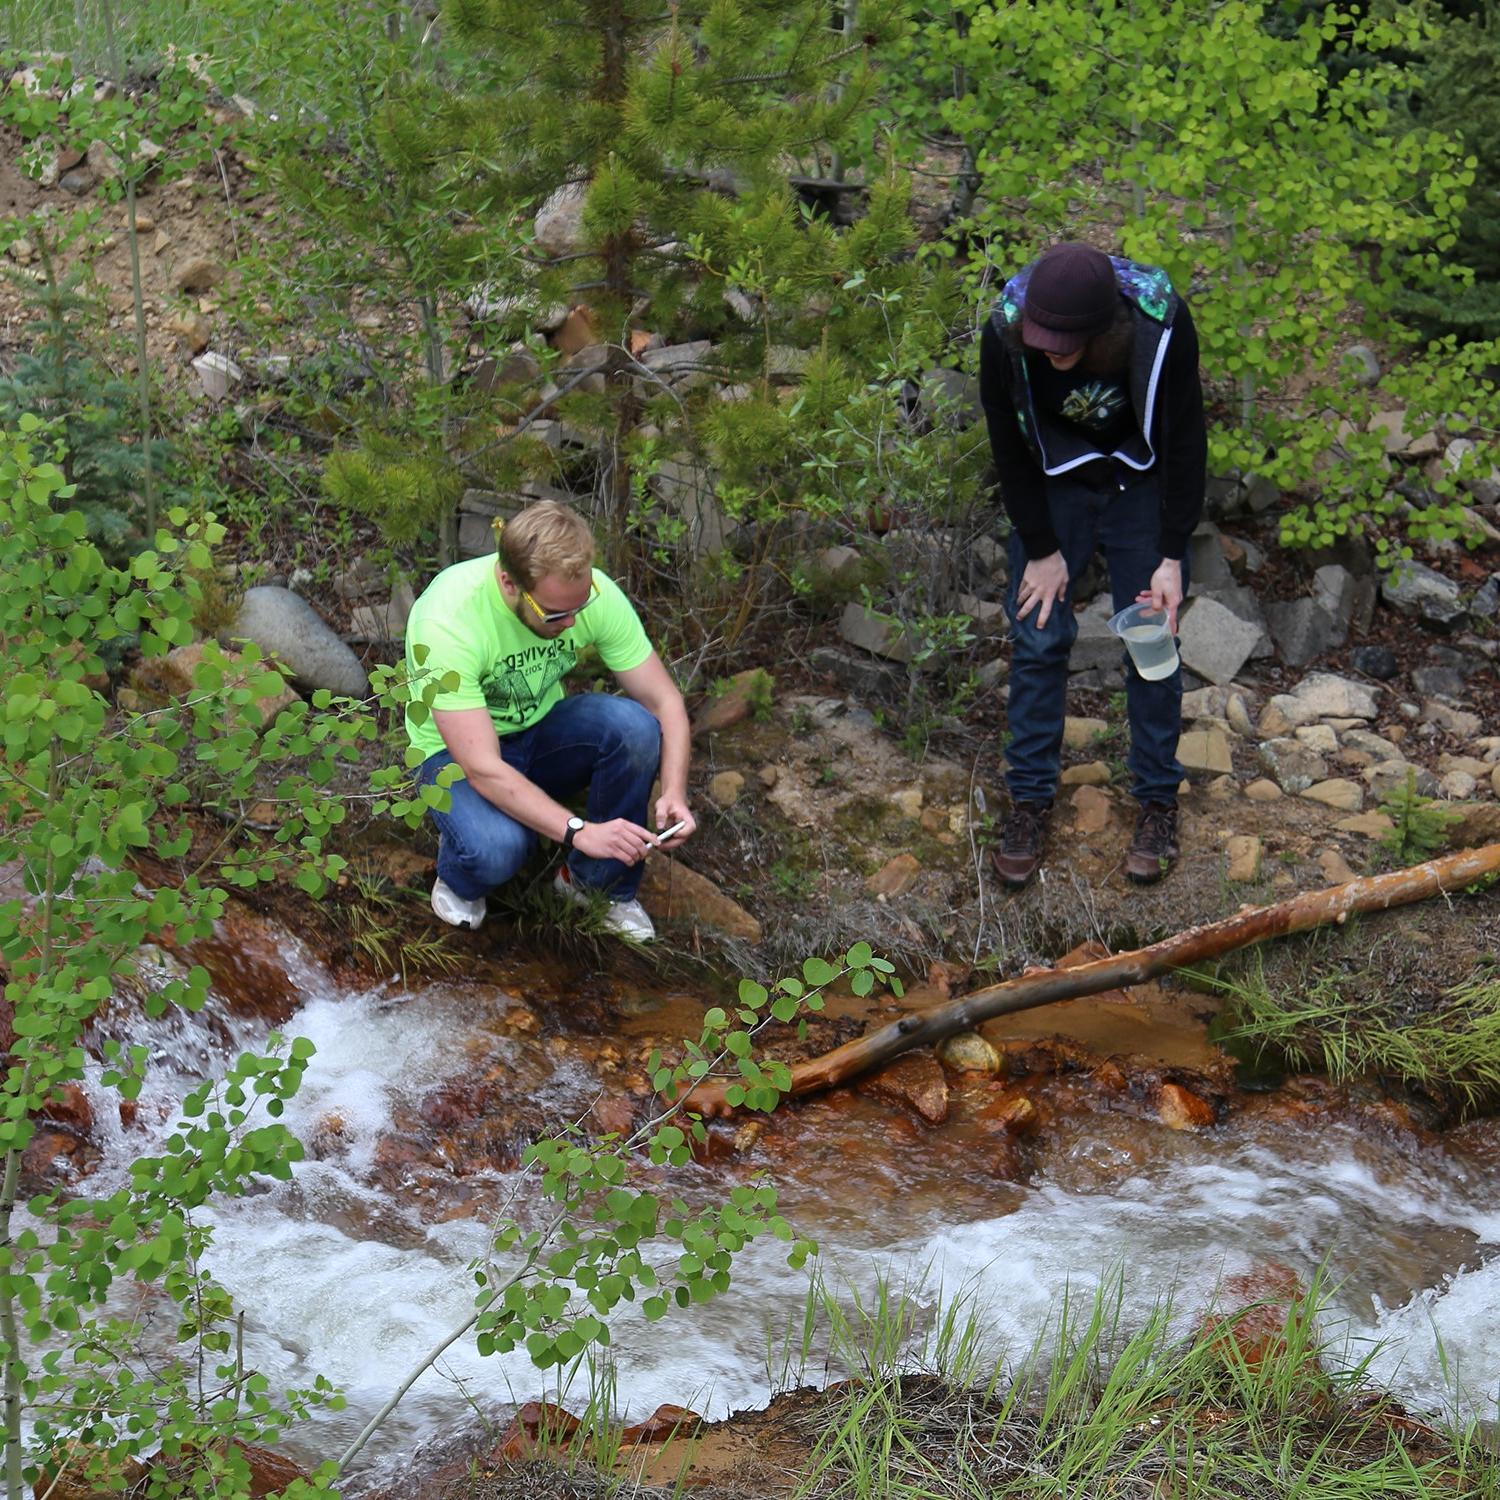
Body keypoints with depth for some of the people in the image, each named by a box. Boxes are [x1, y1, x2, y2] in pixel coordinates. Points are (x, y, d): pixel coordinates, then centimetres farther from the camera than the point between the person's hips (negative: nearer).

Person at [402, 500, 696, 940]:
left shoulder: (592, 591, -21)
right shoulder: (448, 619, -34)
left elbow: (663, 701, -13)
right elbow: (483, 769, -36)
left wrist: (674, 792, -30)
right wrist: (580, 832, -43)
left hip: (542, 732, 4)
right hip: (459, 751, -4)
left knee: (634, 725, -28)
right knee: (498, 847, -37)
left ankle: (602, 884, -6)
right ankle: (459, 877, 3)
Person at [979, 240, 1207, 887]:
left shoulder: (1161, 325, -32)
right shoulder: (1005, 334, -29)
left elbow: (1185, 440, -18)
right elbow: (1009, 445, -13)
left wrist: (1172, 556, -16)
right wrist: (1041, 548, -9)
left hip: (1142, 485, -1)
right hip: (1052, 485, 1)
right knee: (1038, 637, 1)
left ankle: (1158, 800, 17)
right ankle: (1029, 799, 16)